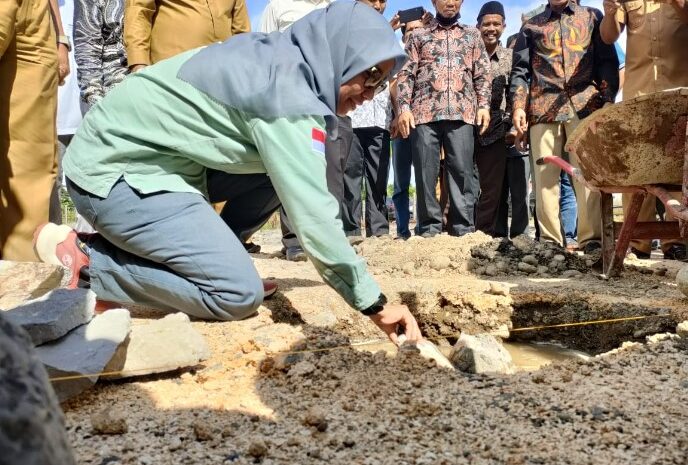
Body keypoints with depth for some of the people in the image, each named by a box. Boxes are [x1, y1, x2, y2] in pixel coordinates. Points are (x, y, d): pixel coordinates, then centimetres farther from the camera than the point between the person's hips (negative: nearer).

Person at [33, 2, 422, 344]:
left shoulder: (279, 60, 7)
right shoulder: (289, 93, -21)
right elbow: (314, 214, -24)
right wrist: (375, 303, -17)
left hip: (148, 154, 9)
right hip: (116, 171, -9)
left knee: (281, 174, 8)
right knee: (238, 295, -13)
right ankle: (85, 260, -4)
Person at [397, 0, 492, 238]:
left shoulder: (472, 35, 21)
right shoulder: (418, 35, 17)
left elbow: (482, 74, 16)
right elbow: (406, 74, 9)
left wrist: (484, 105, 2)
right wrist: (404, 107, -3)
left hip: (461, 112, 1)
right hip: (425, 112, 0)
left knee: (462, 170, -5)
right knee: (426, 171, -3)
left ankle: (463, 227, -1)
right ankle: (429, 227, 4)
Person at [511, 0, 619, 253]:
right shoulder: (531, 26, 21)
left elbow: (608, 61, 12)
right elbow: (520, 70, 13)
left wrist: (608, 100, -3)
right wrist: (518, 106, -2)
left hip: (585, 105, 0)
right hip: (543, 108, 1)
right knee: (545, 175, -4)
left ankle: (592, 238, -9)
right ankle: (550, 240, -3)